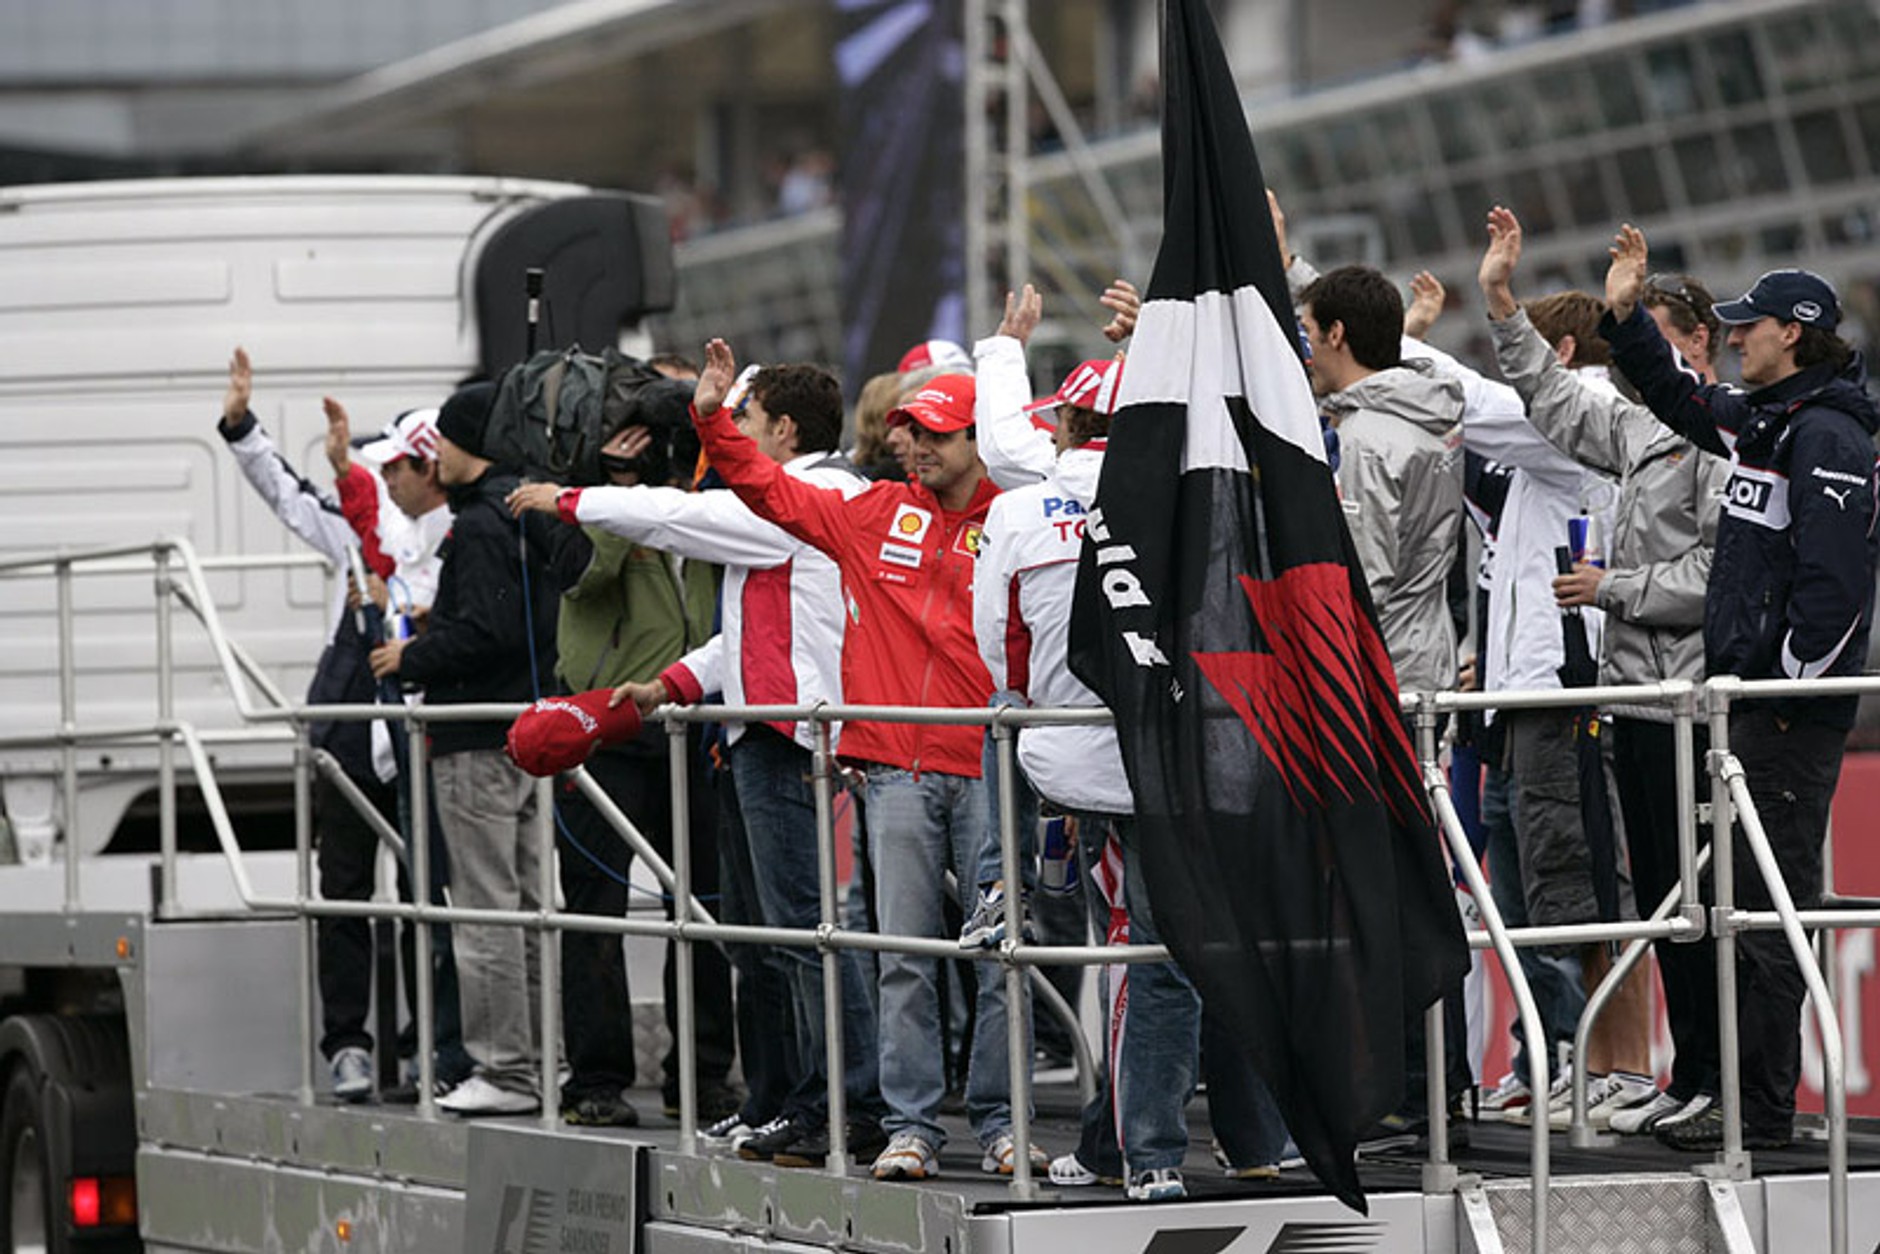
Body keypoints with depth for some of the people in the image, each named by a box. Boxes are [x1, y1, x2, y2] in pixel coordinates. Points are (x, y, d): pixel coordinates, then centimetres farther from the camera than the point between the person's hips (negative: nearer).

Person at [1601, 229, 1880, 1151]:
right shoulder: (1763, 419, 16)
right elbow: (1680, 401, 34)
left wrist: (1788, 685, -19)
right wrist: (1625, 316, 24)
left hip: (1795, 712, -10)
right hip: (1753, 698, 10)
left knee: (1769, 904, -9)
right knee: (1753, 903, 12)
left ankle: (1761, 1112, -7)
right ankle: (1752, 1097, 16)